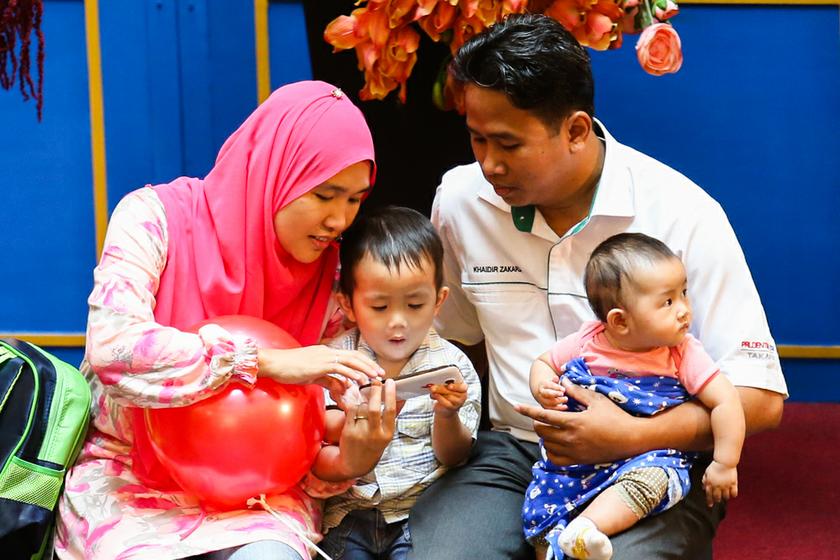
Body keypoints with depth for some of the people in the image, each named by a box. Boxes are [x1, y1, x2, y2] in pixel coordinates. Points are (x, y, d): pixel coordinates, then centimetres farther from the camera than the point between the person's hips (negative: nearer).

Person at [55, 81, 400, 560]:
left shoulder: (330, 273, -1)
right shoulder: (157, 216, -11)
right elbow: (111, 347, -27)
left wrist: (350, 461, -21)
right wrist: (264, 360, -28)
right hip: (129, 478, -1)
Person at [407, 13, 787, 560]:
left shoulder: (684, 216, -11)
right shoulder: (461, 198, 2)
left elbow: (759, 398, -9)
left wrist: (635, 436, -22)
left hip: (650, 460, -2)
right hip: (510, 452, 3)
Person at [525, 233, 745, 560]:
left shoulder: (684, 354, -11)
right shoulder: (585, 344, -6)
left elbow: (726, 401, -11)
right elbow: (544, 363, 11)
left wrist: (724, 465, -12)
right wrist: (542, 388, -11)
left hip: (647, 459, -2)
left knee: (651, 477, -34)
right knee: (541, 501, -14)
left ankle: (580, 533, -42)